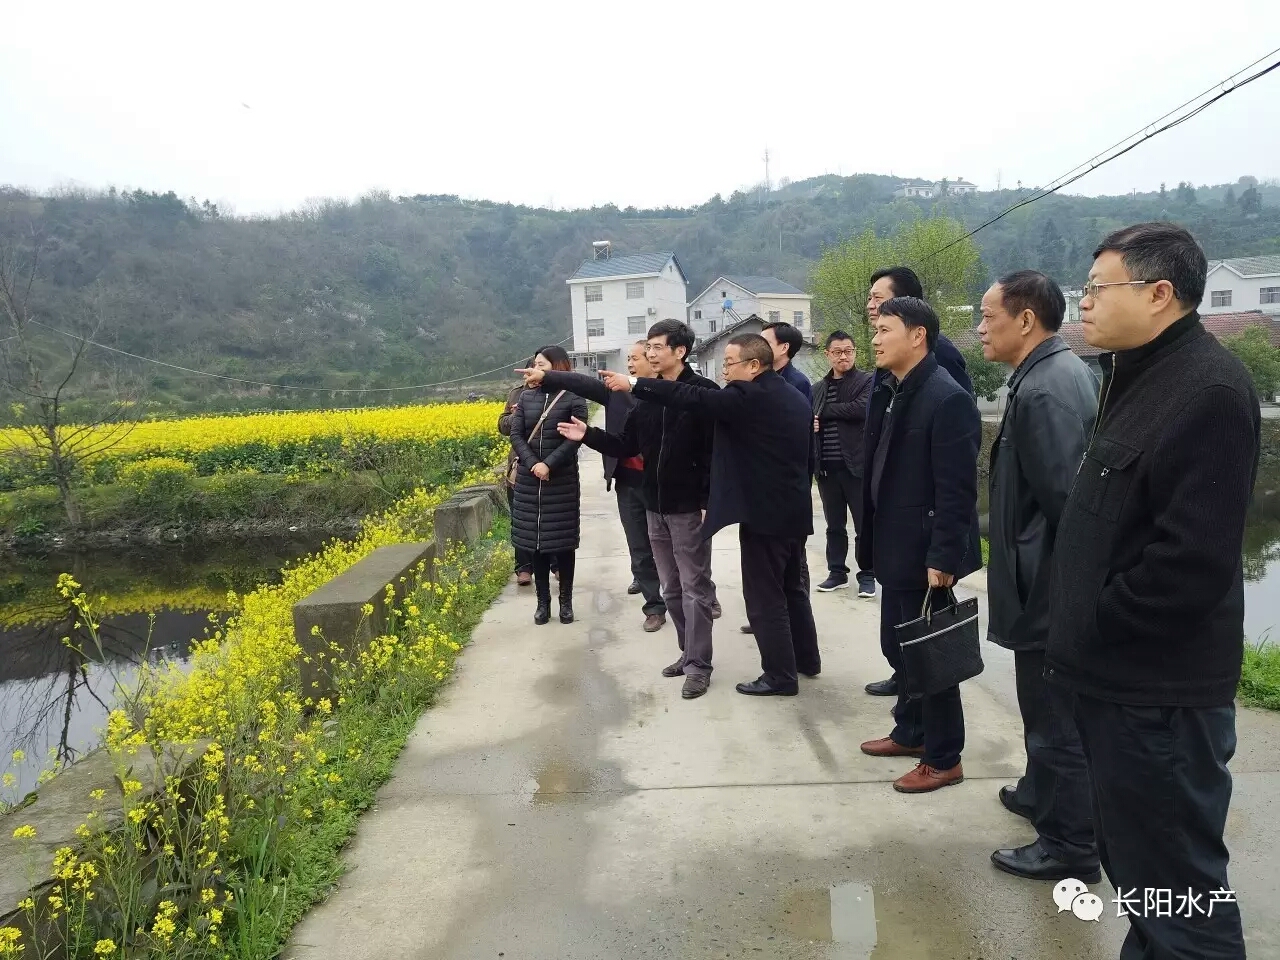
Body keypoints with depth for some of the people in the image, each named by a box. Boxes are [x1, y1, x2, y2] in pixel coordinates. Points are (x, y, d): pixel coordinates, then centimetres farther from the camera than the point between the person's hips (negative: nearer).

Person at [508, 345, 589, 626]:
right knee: (536, 542, 7)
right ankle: (543, 601, 18)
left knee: (563, 542, 4)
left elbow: (574, 438, -12)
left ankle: (566, 601, 16)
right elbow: (515, 434, 0)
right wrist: (532, 464, -14)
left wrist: (549, 464, -20)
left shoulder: (573, 398, -4)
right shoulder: (526, 397, 7)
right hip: (529, 480, 4)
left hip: (562, 481, -3)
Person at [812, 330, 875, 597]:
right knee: (834, 525, 13)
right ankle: (837, 572, 24)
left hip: (857, 465, -4)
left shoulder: (867, 382, -1)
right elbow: (810, 419, 21)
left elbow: (862, 408, -20)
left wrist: (825, 412, -11)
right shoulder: (820, 387, 14)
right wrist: (812, 424, -4)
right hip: (827, 467, 4)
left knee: (864, 524, 3)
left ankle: (866, 576, 14)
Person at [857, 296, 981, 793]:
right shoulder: (888, 393, 9)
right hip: (894, 549, 8)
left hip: (924, 554, -8)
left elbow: (956, 490, -20)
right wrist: (872, 540, 13)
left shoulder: (947, 398, -18)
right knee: (898, 646, 19)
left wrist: (942, 558, -21)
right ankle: (911, 732, 37)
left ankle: (943, 758, 20)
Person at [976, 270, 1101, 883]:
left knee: (1056, 717, 4)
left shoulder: (1042, 388, -22)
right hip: (1055, 580, 10)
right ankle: (1043, 792, 44)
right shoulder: (1061, 371, 9)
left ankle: (1069, 847, 18)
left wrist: (1038, 580, -16)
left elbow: (1061, 494, -26)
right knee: (1050, 710, 25)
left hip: (1047, 584, -10)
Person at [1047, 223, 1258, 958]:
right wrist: (1083, 634, 10)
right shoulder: (1142, 376, 13)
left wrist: (1093, 632, -13)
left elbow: (1193, 559, -26)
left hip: (1158, 685, -10)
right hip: (1125, 674, 10)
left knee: (1175, 880, 5)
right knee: (1135, 861, 24)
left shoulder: (1209, 390, -19)